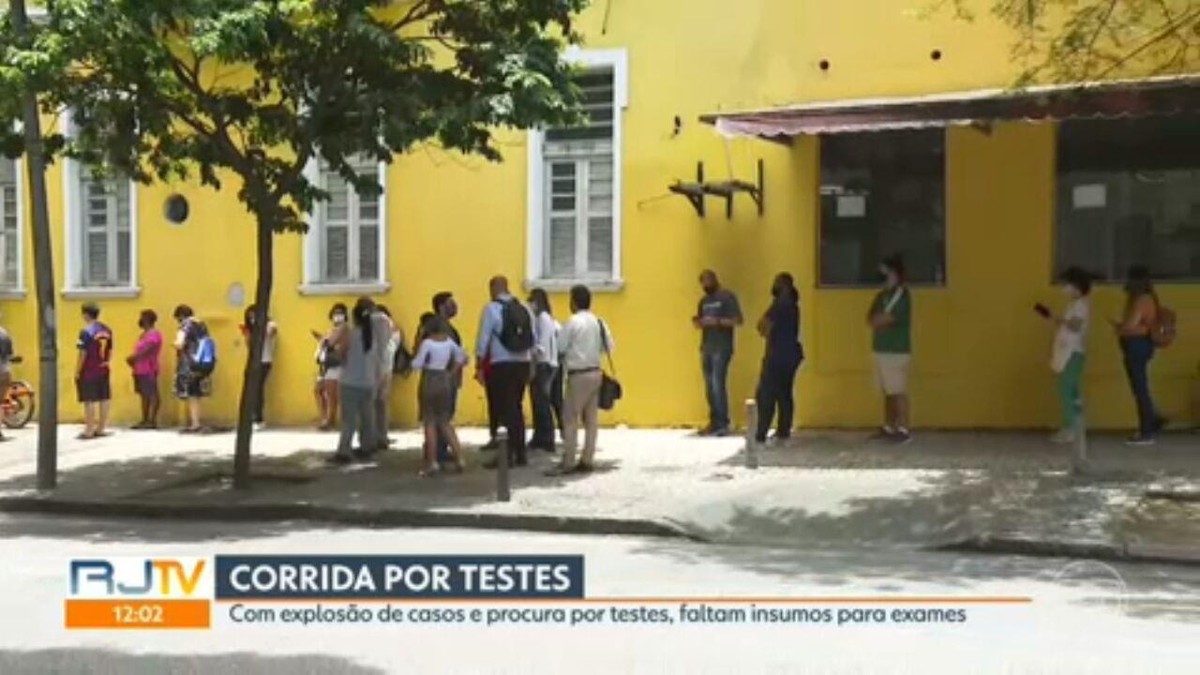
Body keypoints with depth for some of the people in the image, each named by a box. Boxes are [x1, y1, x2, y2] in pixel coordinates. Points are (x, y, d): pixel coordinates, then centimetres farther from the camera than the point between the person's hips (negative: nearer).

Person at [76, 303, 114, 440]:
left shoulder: (86, 331, -14)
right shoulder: (107, 330, 7)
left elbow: (83, 354, -15)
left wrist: (77, 371, -8)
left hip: (89, 372, -7)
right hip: (103, 371, 7)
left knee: (89, 401, -3)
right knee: (104, 399, 10)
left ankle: (89, 431, 0)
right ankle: (100, 428, 17)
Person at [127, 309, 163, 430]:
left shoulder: (153, 334, -11)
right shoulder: (144, 334, 21)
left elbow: (146, 350, -19)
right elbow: (139, 351, 20)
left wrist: (132, 358, -12)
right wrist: (132, 359, 3)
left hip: (148, 370, -10)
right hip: (140, 369, 10)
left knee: (152, 395, -7)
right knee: (144, 395, 9)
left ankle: (153, 421, -8)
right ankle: (145, 421, 12)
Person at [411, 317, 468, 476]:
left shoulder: (427, 343, -11)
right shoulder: (449, 342, 5)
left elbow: (417, 365, -14)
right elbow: (462, 357, 14)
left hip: (430, 382, -5)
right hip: (446, 381, 5)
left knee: (430, 423, 2)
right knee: (445, 422, 14)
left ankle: (432, 463, 1)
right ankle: (458, 457, 7)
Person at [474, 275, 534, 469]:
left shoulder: (491, 309, -7)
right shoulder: (524, 309, 8)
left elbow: (483, 340, -9)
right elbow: (532, 341, 9)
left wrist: (479, 367, -3)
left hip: (501, 365, -5)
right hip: (522, 364, 5)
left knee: (503, 410, 1)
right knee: (516, 408, 15)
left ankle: (507, 456, 1)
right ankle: (520, 454, 18)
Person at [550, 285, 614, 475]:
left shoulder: (573, 322, -13)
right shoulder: (599, 322, 7)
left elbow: (560, 346, -11)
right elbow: (609, 346, 11)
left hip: (579, 375, -7)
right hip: (595, 372, 7)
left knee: (570, 418, -4)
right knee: (591, 418, 8)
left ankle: (568, 462, -6)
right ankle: (587, 460, 11)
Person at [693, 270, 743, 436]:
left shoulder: (728, 297, -2)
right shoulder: (704, 301, 18)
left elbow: (738, 320, -9)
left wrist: (717, 321, -18)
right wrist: (696, 321, -1)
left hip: (722, 349, -7)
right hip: (706, 349, 7)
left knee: (718, 385, -13)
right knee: (709, 387, 5)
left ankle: (722, 424, -10)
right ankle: (714, 423, 9)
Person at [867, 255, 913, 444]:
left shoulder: (901, 292, -10)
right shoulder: (883, 294, 16)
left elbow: (885, 319, -17)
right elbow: (871, 318, 8)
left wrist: (877, 320, 1)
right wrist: (880, 320, -10)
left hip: (896, 351, -8)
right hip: (883, 350, 8)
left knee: (898, 392, -7)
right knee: (888, 392, 11)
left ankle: (904, 430, -6)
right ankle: (889, 428, 16)